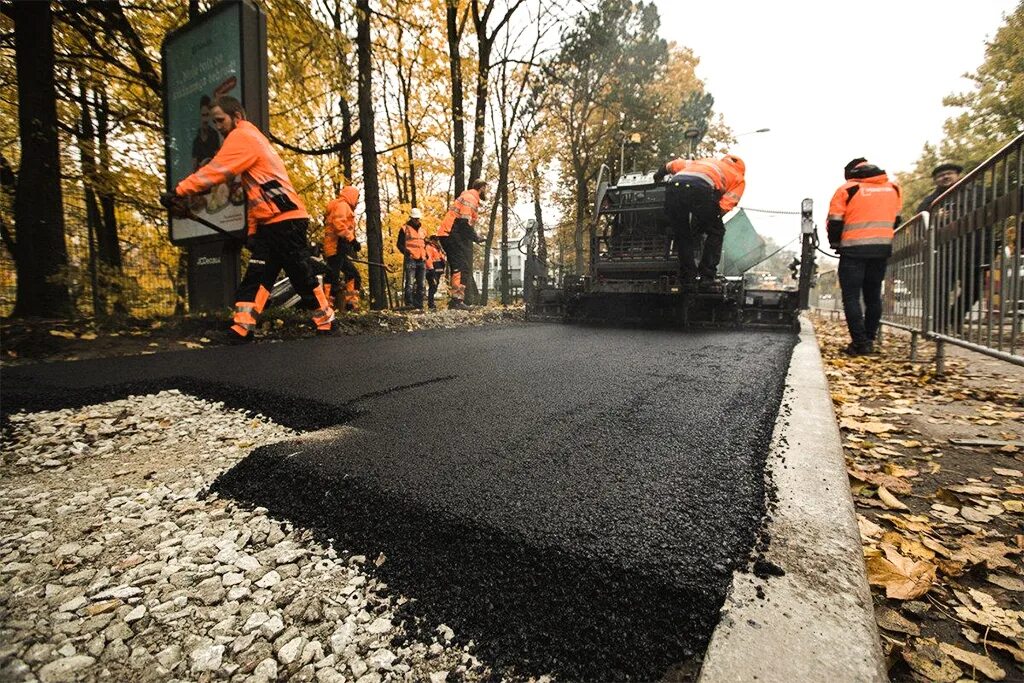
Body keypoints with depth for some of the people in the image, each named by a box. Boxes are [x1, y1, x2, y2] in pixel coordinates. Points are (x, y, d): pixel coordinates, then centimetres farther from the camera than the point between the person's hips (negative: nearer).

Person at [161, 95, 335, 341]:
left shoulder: (242, 136, -4)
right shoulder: (250, 138, 25)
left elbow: (215, 170, -17)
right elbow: (255, 193, 22)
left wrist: (179, 192, -16)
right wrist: (253, 230, 16)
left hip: (286, 220, -10)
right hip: (269, 223, 10)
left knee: (303, 276, -3)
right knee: (255, 277, 1)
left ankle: (326, 322, 10)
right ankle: (243, 327, -1)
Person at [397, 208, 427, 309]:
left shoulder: (423, 230, 21)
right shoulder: (405, 229, 4)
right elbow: (400, 244, 0)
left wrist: (425, 253, 12)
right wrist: (406, 252, -15)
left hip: (421, 260, 6)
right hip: (410, 259, -6)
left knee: (420, 284, 8)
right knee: (410, 283, -14)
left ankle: (419, 305, 14)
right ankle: (409, 304, -15)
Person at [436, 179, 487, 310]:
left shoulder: (469, 197, 23)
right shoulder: (470, 198, -10)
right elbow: (464, 222, -21)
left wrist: (474, 236, 16)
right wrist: (475, 237, -13)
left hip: (451, 236, 11)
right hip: (454, 236, -11)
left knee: (457, 268, 11)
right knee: (462, 267, -14)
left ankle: (454, 299, 14)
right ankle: (457, 300, -17)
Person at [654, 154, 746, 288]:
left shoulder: (707, 161, 42)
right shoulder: (739, 178, 28)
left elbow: (678, 164, 36)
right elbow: (725, 206, 11)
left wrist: (661, 173, 51)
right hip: (700, 189, -4)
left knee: (683, 235, 21)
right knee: (716, 232, 18)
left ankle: (687, 278, 18)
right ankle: (708, 276, 12)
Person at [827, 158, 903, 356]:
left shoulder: (847, 189, -5)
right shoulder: (893, 188, 12)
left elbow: (835, 222, -5)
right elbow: (896, 219, 17)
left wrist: (836, 243, 10)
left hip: (854, 250, -5)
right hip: (882, 250, 6)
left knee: (851, 297, -3)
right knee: (873, 296, 13)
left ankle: (860, 343, -9)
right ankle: (869, 341, 16)